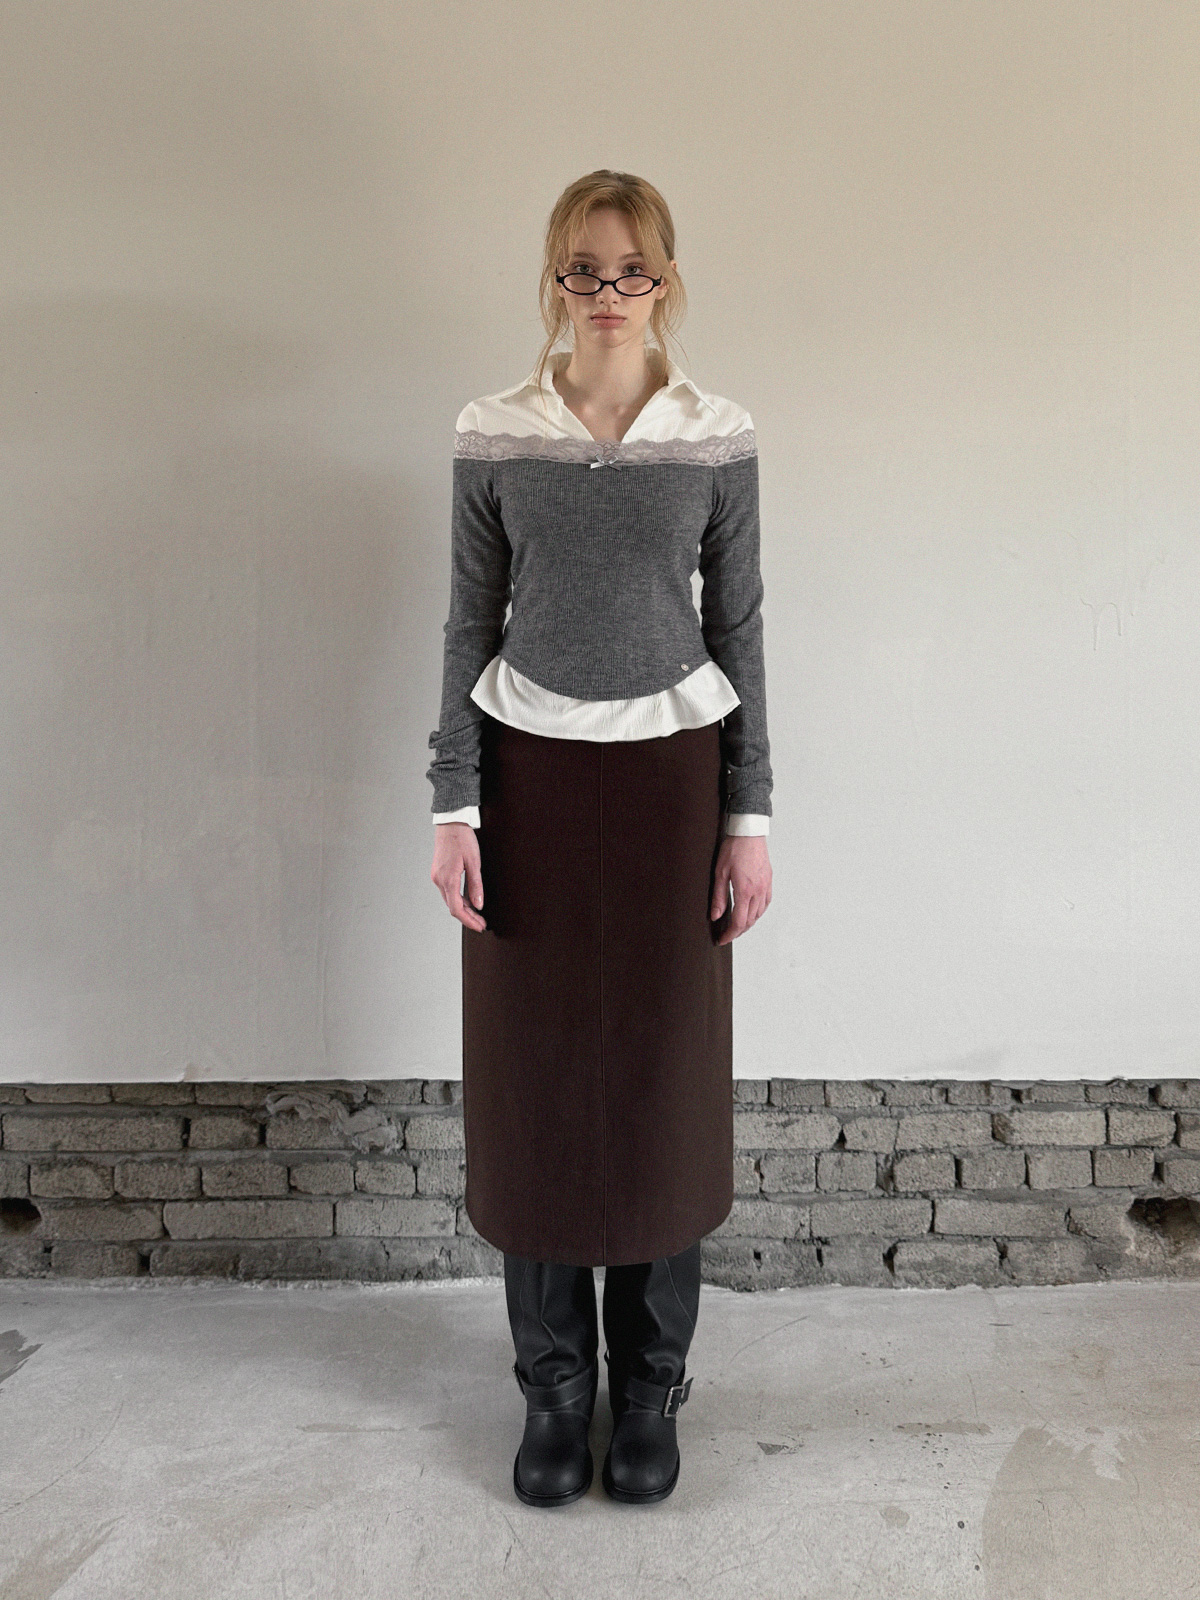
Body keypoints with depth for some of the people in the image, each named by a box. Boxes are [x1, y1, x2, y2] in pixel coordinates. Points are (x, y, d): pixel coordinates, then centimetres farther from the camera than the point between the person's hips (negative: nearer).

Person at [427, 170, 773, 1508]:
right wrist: (454, 807, -2)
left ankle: (651, 1387, 28)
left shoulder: (718, 438, 1)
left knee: (665, 1086, 7)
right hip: (530, 777, 1)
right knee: (533, 1086, 6)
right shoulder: (491, 437, 1)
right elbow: (470, 625, 3)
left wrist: (749, 816, -1)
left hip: (672, 778, 0)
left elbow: (739, 628, 3)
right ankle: (553, 1385, 27)